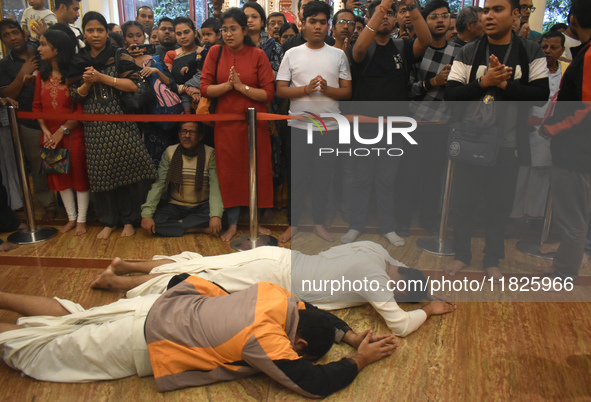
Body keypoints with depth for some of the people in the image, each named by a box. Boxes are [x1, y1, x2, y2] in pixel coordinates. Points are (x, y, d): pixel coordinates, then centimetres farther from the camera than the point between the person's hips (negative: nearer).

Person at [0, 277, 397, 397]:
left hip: (157, 308, 7)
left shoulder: (277, 294, -10)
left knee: (68, 317, 24)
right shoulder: (264, 339, -31)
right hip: (142, 344, -7)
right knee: (45, 349, 12)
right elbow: (315, 384, -29)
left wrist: (352, 335, 2)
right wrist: (359, 361, -15)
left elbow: (314, 314, 10)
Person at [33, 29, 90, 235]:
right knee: (59, 175, 12)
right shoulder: (42, 74, 6)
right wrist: (45, 130, -5)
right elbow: (37, 105, 8)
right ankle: (71, 217, 27)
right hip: (51, 135, 6)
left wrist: (63, 130, -14)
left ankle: (81, 219, 17)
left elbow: (82, 108, -15)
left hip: (74, 134, -6)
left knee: (79, 174, 4)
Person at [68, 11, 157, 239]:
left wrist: (101, 77, -13)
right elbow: (75, 95, 10)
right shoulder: (78, 62, 12)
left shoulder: (119, 57, 3)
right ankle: (109, 221, 17)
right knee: (101, 171, 3)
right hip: (94, 125, 3)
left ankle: (129, 219, 10)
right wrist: (87, 83, -10)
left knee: (126, 167, -4)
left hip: (120, 122, -3)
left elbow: (133, 85, -10)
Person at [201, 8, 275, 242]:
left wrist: (242, 86, -15)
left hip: (254, 123, -1)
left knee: (257, 170, 6)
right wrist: (227, 85, -16)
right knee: (229, 172, 6)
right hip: (226, 123, 1)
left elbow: (268, 94, -7)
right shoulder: (216, 52, 3)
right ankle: (233, 223, 20)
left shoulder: (258, 55, -2)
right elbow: (205, 88, -2)